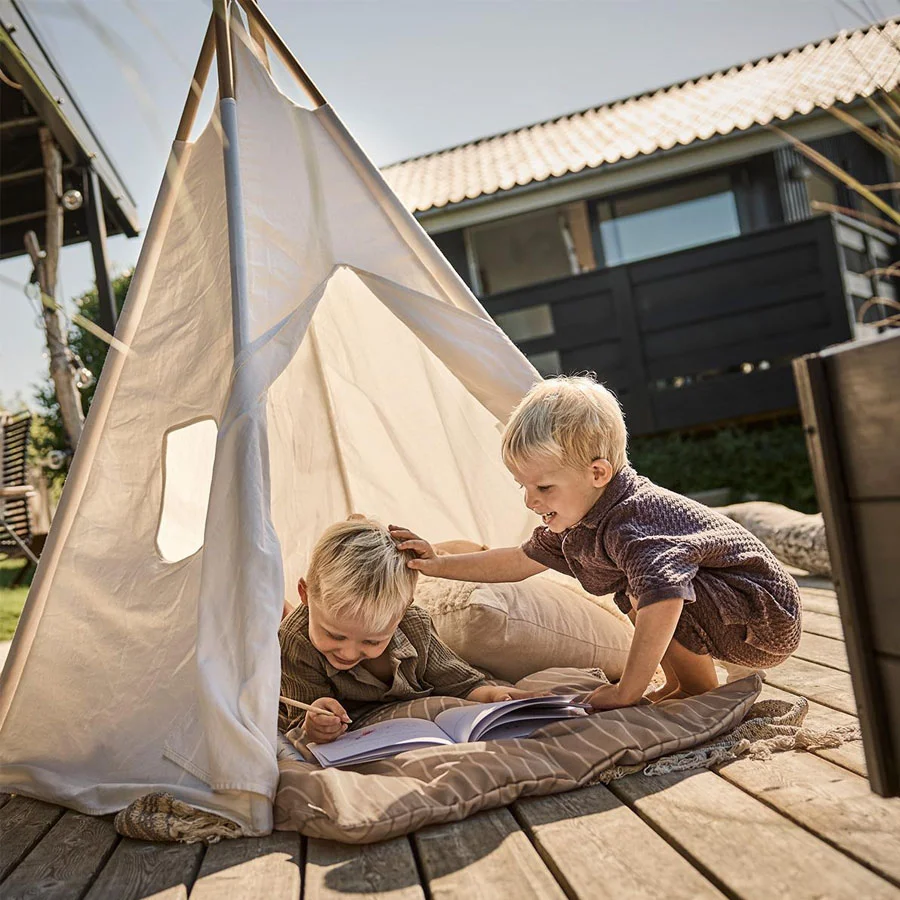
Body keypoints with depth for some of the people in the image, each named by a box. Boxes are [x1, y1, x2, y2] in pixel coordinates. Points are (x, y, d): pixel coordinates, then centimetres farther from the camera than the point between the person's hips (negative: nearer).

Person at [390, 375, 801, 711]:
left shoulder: (632, 523, -31)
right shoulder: (575, 519, 0)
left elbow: (663, 597, -46)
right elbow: (519, 562, 12)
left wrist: (626, 693, -39)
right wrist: (436, 565, 7)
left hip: (767, 617, -9)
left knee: (647, 589, -28)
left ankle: (704, 693, -7)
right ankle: (679, 686, 16)